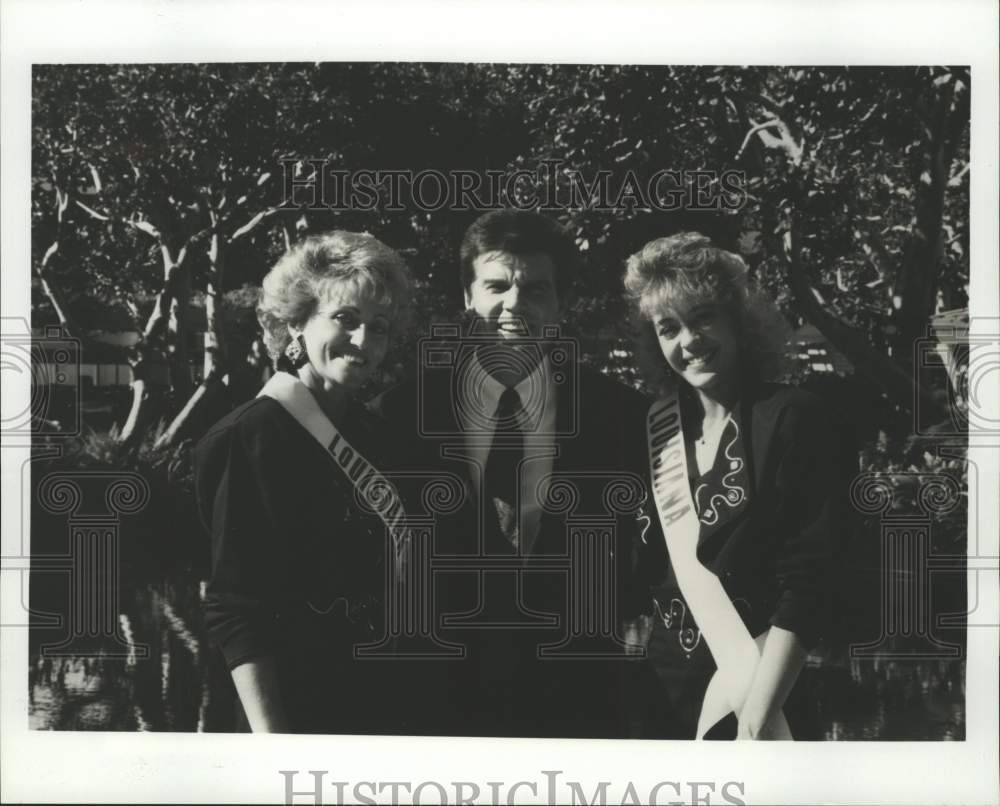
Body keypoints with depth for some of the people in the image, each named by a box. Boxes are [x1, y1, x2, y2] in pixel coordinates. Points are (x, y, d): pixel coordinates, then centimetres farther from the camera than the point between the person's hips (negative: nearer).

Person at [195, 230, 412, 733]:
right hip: (298, 711, -6)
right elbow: (236, 611, -16)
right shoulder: (249, 437, -13)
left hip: (374, 701, 7)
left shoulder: (370, 432, 8)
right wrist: (271, 738, -22)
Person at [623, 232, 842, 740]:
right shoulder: (660, 424, 3)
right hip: (665, 688, 5)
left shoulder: (789, 418, -11)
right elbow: (656, 563, 9)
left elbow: (806, 586, -17)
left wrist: (755, 718, -23)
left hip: (762, 694, -4)